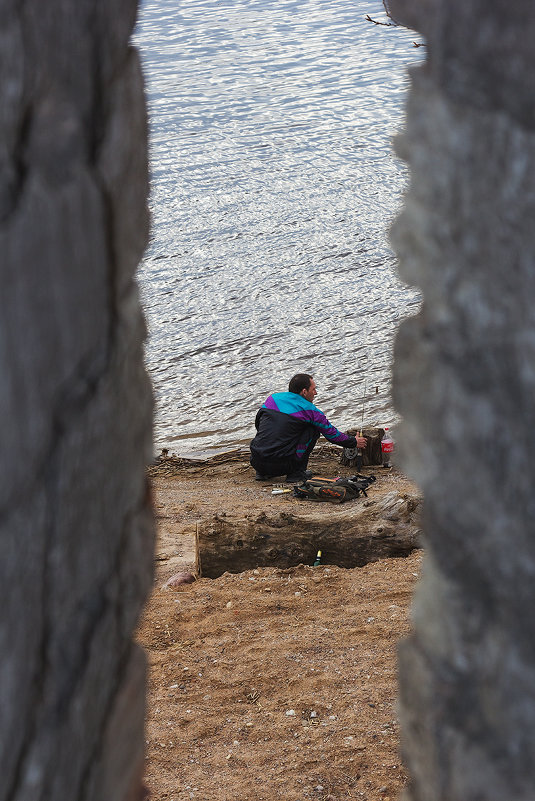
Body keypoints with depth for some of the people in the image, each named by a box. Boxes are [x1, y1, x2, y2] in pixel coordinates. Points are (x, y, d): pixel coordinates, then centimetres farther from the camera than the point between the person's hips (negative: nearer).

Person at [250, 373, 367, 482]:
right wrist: (354, 442, 28)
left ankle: (262, 473, 21)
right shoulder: (309, 410, 0)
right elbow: (332, 434, 12)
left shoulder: (273, 398, 12)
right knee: (313, 429, 11)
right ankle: (297, 472, 9)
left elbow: (258, 424, 25)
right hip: (282, 465, -5)